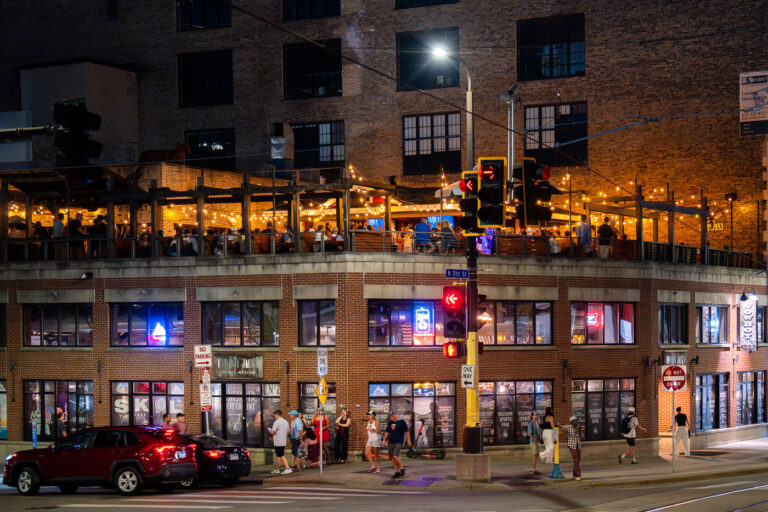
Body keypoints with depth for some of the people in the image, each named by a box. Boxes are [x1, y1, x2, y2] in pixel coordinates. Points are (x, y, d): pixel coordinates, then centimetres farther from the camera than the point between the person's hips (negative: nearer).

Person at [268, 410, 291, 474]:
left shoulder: (277, 422, -14)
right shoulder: (286, 422, 11)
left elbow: (273, 432, -17)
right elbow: (288, 431, 18)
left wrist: (268, 430, 2)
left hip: (278, 442, -8)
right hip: (283, 441, 8)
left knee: (282, 456, -8)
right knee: (279, 455, 17)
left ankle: (288, 468, -14)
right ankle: (277, 469, 25)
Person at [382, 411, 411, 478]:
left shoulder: (401, 422, -3)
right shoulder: (390, 423, 14)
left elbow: (406, 432, -2)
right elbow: (387, 432, 21)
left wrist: (408, 440, -4)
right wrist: (384, 440, 15)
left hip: (398, 442, -6)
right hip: (390, 442, 6)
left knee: (395, 456, -17)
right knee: (392, 458, 4)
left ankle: (402, 468, 2)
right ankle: (397, 472, 12)